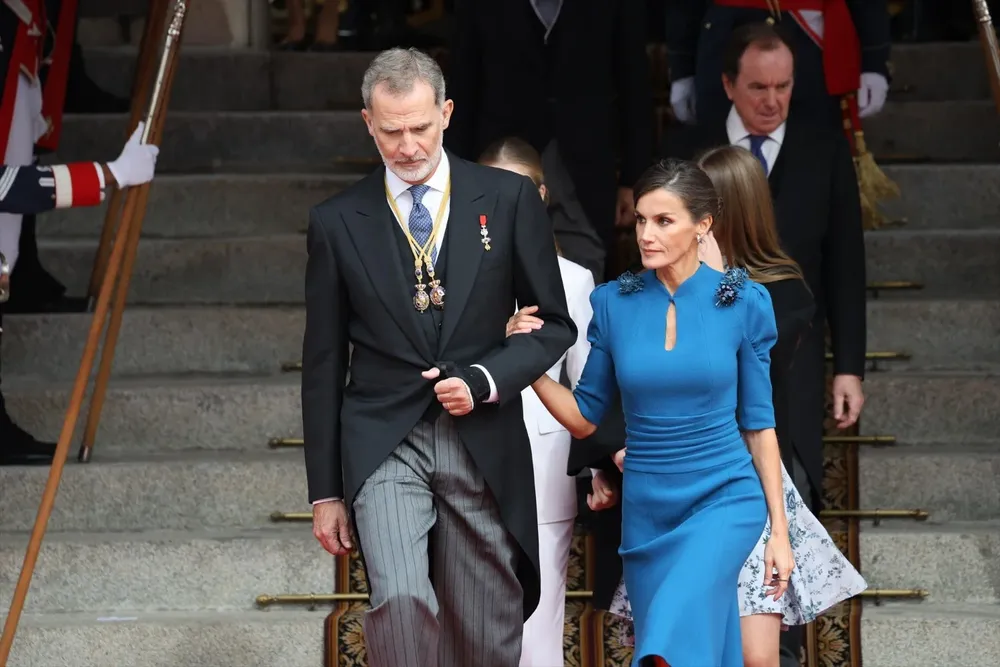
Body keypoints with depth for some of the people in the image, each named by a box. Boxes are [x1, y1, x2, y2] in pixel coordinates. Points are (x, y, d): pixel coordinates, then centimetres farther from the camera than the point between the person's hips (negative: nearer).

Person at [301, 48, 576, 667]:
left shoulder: (510, 199, 3)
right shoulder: (337, 221, 4)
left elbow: (554, 324, 8)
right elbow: (324, 364, 8)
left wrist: (485, 380, -10)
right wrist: (325, 490, 7)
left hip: (484, 446, 1)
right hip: (384, 444, -1)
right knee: (400, 600, -23)